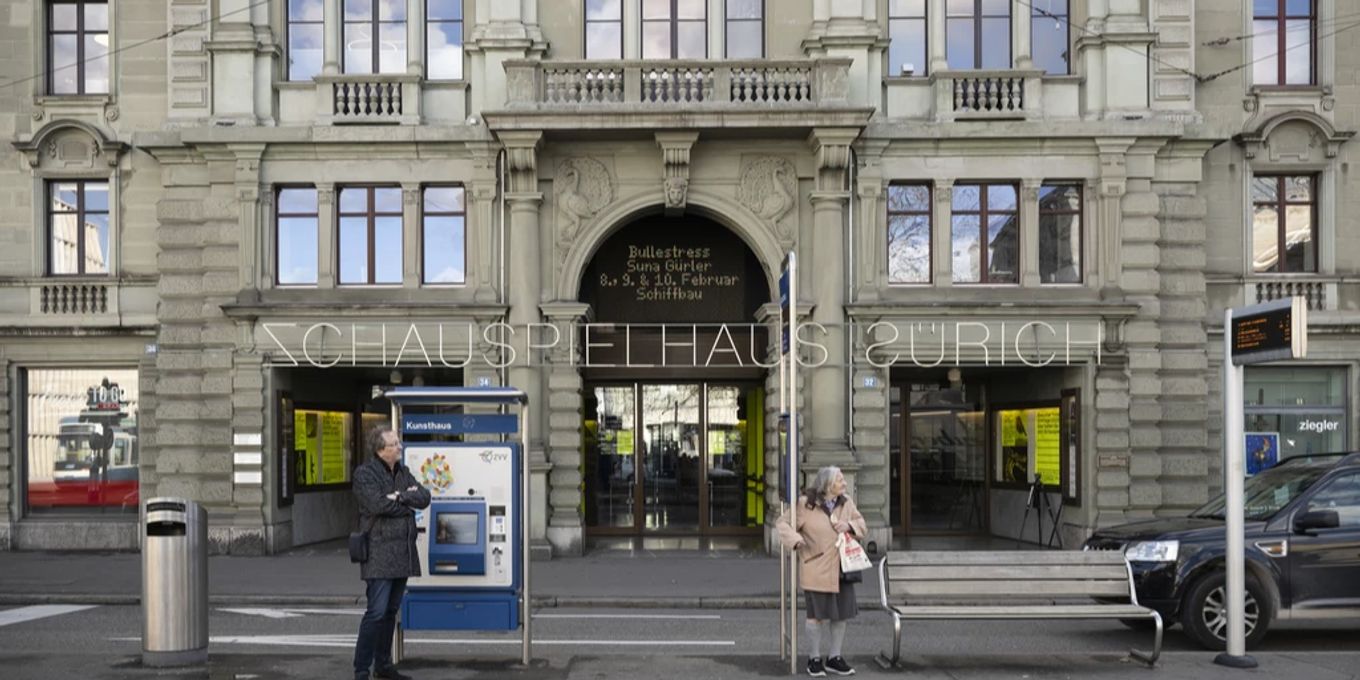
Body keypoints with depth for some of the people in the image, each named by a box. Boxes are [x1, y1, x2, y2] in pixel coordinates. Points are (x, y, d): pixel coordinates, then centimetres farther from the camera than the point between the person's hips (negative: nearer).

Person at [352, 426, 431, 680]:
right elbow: (378, 504, -21)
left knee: (391, 611, 12)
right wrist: (408, 502, -7)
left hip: (402, 552, 7)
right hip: (380, 553, -7)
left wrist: (400, 496, -13)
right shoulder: (364, 474, -6)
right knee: (376, 611, -10)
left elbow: (424, 498, 3)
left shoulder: (403, 472, 15)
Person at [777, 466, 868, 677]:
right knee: (818, 615, 0)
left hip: (842, 570, 6)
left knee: (842, 614, 10)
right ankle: (814, 659, 17)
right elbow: (784, 522, -5)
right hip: (816, 571, -6)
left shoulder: (846, 503, 6)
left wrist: (849, 525, -9)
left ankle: (834, 658, 25)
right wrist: (795, 539, -22)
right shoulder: (806, 504, -10)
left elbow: (862, 524, 13)